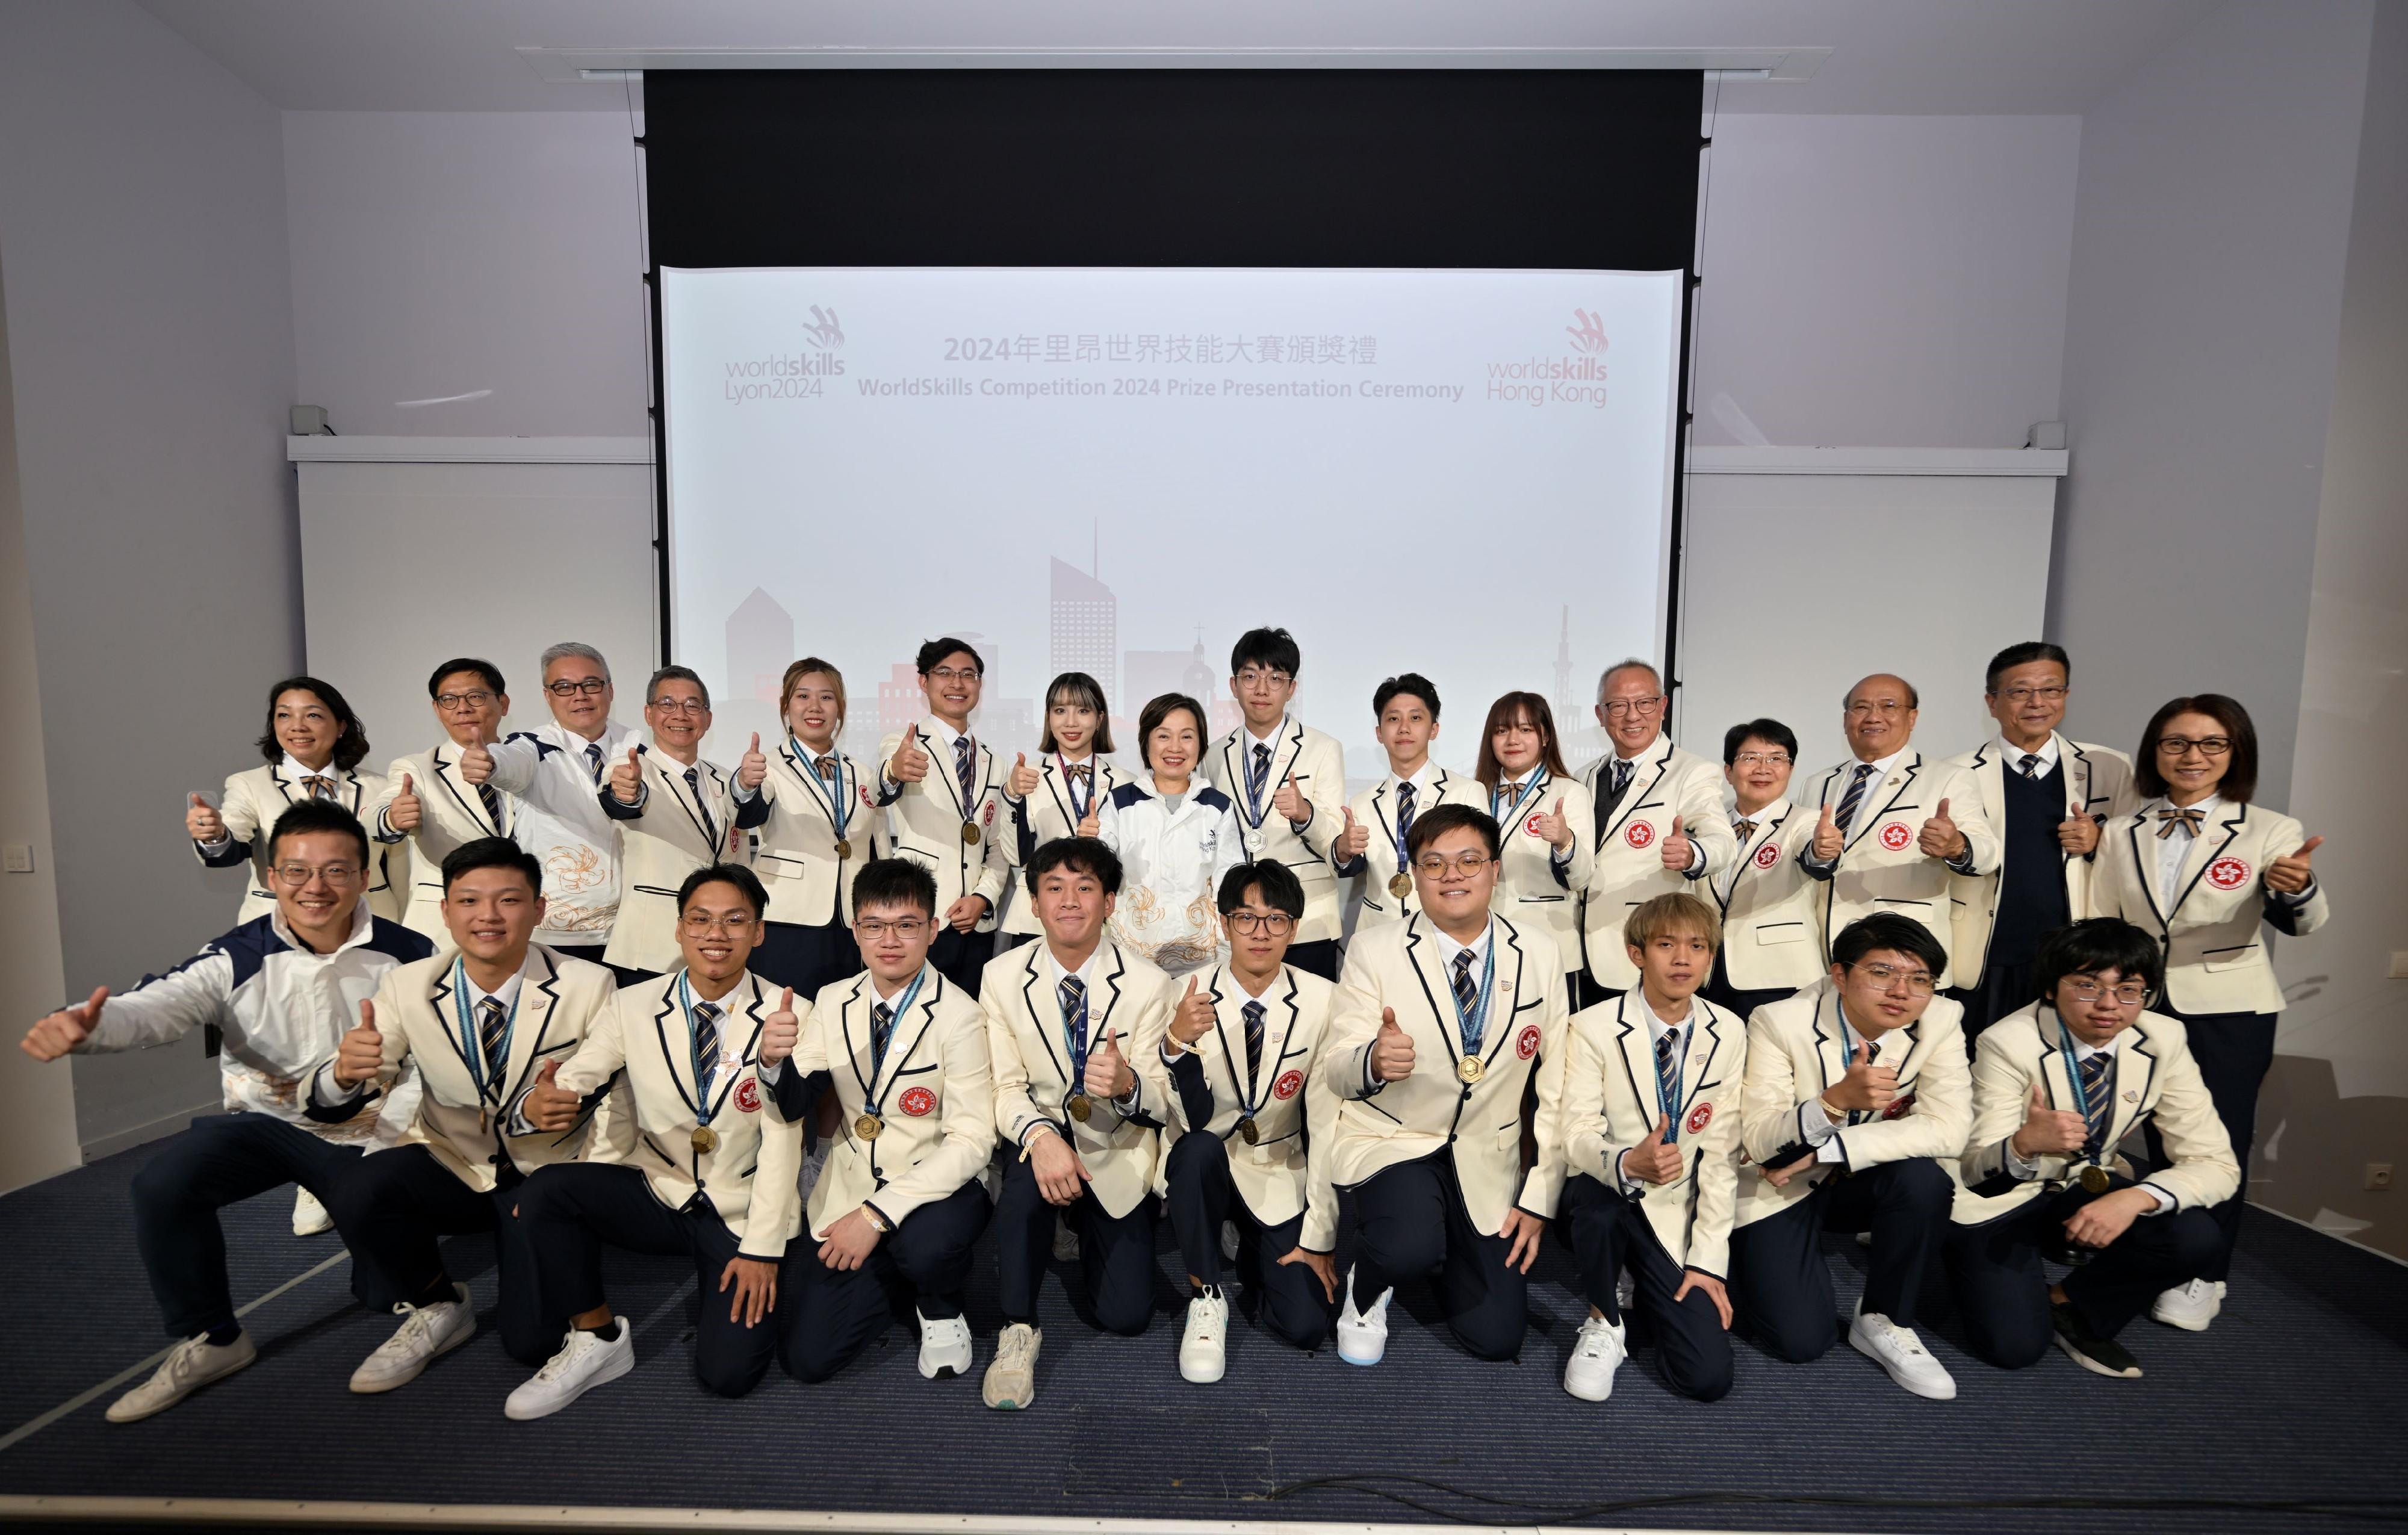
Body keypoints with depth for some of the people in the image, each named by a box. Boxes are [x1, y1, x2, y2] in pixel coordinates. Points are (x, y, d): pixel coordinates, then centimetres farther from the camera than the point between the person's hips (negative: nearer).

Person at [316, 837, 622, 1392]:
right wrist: (345, 1073, -35)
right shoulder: (406, 986, -9)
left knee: (533, 1341, -14)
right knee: (357, 1195, -29)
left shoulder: (588, 987, -15)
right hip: (450, 1167, 2)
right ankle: (436, 1308, 1)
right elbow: (334, 1104, -12)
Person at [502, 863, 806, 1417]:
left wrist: (763, 1249, -15)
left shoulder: (786, 1015, -11)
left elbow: (783, 1140, -13)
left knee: (728, 1372, -15)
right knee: (545, 1188, -22)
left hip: (742, 1211, -2)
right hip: (657, 1196, 3)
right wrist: (539, 1106, -33)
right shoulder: (633, 1006, -4)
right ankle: (596, 1339, -2)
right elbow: (572, 1081, -8)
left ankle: (759, 1280, 18)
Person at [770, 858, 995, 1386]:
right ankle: (888, 1275, 25)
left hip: (934, 1188, -4)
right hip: (848, 1189, 4)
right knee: (810, 1357, -5)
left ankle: (940, 1311, 2)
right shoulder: (832, 1003, 0)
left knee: (927, 1247, -35)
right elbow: (790, 1110, -1)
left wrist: (879, 1213, -25)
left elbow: (972, 1140, -19)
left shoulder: (959, 1016, -16)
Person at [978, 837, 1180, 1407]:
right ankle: (1018, 1330, -13)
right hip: (1042, 1137, 0)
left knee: (1126, 1315, -6)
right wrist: (1039, 1136, -30)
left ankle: (1090, 1230, 28)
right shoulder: (1002, 976, -8)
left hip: (1118, 1154, 1)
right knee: (1026, 1180, -36)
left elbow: (1161, 1099, -11)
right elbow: (1006, 1086, -8)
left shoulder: (1148, 985, -13)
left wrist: (1128, 1086, -37)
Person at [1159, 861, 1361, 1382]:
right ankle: (1205, 1297, -8)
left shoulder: (1325, 1003, -13)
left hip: (1279, 1175, 1)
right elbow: (1194, 1121, -20)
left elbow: (1327, 1124, -9)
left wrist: (1319, 1236, -7)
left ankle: (1254, 1256, 22)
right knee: (1199, 1149, -34)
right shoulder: (1187, 998, -15)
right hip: (1203, 1167, -1)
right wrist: (1177, 1044, -39)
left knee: (1306, 1326, -13)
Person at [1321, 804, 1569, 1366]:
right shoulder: (1374, 951, -11)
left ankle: (1448, 1251, 32)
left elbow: (1558, 1085, 1)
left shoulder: (1540, 956, -4)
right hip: (1392, 1142, -3)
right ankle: (1367, 1288, 5)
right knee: (1410, 1248, -32)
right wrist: (1372, 1063, -37)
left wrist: (1539, 1199, -1)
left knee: (1496, 1337, -1)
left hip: (1488, 1157, 3)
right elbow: (1333, 1071, -12)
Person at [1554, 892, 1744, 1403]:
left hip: (1678, 1211, 2)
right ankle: (1604, 1321, -5)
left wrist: (1708, 1260, -7)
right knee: (1597, 1196, -38)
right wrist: (1627, 1163, -41)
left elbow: (1722, 1153, -3)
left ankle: (1651, 1292, 23)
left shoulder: (1729, 1033, -3)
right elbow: (1579, 1135, -18)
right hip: (1606, 1195, -2)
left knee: (1709, 1377, -11)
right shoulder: (1593, 1027, -12)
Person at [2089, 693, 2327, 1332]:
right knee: (2162, 1136, 12)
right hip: (2142, 1004, 3)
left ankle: (2204, 1277, 19)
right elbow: (2100, 927, 7)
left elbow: (2296, 923, -19)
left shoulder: (2270, 831, -6)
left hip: (2228, 1009, -3)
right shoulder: (2124, 834, 3)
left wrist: (2297, 890, -41)